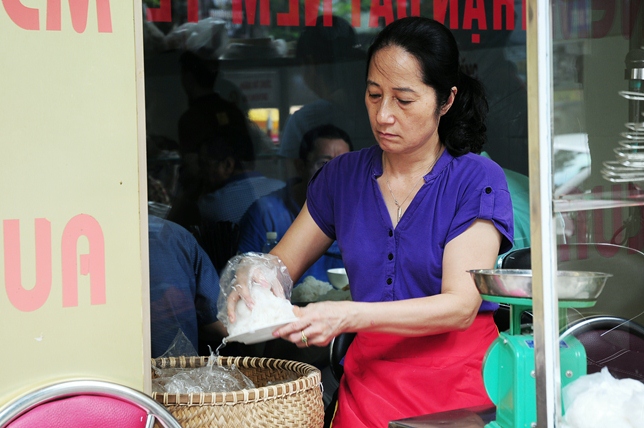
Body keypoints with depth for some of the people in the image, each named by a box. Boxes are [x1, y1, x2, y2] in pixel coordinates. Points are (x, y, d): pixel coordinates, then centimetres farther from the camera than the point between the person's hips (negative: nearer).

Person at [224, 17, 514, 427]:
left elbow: (461, 306, -13)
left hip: (458, 381, -2)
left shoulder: (478, 181, -3)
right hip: (369, 376, 3)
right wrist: (254, 279, -9)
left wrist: (350, 316, -25)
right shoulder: (343, 177, 11)